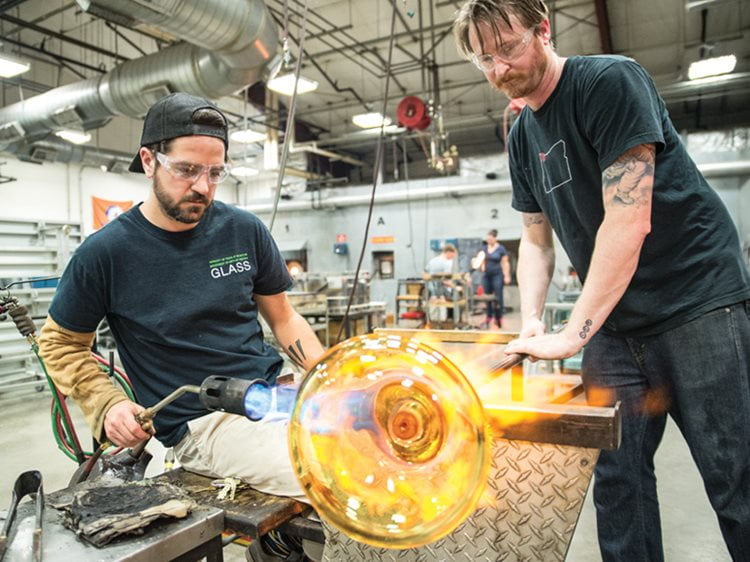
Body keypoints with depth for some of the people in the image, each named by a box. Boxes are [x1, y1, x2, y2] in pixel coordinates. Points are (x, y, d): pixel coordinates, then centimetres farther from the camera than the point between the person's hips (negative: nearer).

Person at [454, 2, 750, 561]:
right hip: (615, 322, 6)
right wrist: (531, 322, -2)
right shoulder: (522, 136, 10)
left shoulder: (611, 81, -12)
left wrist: (572, 335, -19)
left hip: (698, 300, -6)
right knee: (617, 474, 5)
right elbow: (536, 239, 14)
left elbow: (629, 222, -20)